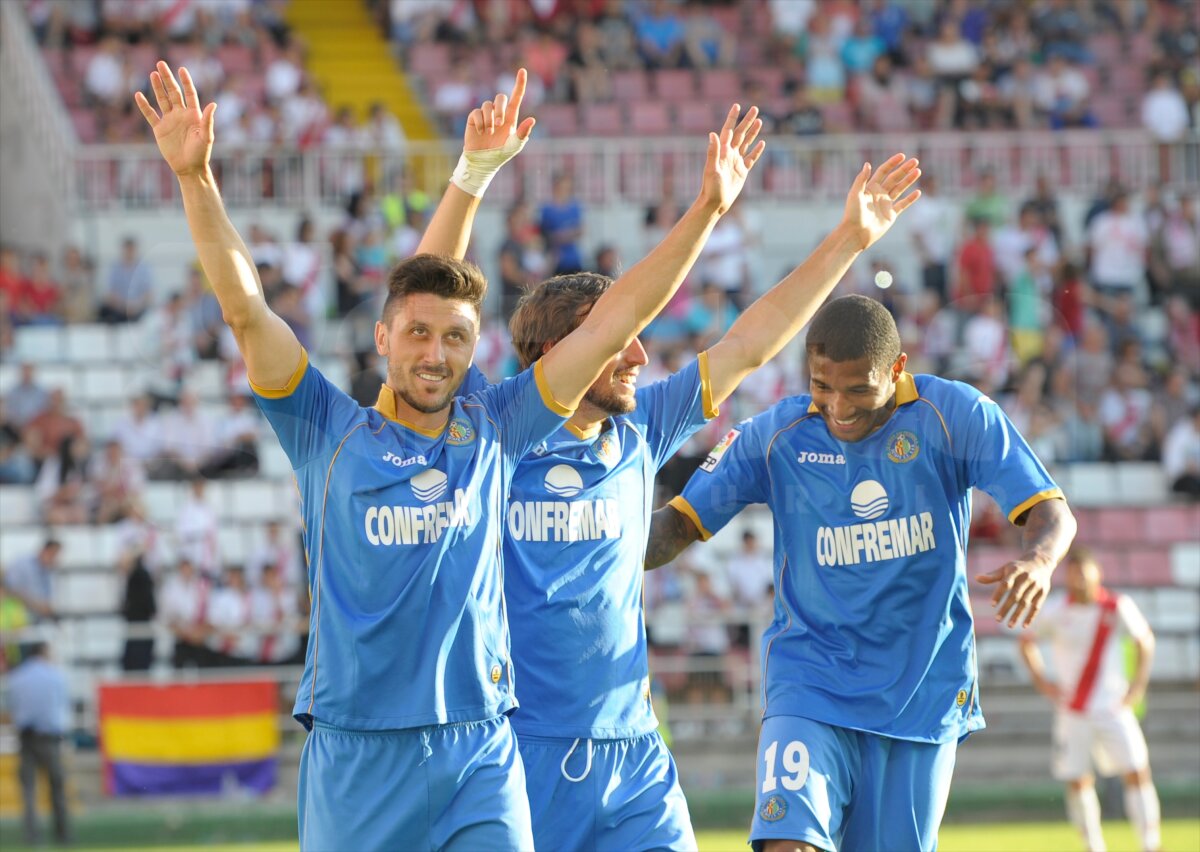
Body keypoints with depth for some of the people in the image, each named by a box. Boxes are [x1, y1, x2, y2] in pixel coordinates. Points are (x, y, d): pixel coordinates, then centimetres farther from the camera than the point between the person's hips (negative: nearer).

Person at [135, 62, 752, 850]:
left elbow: (616, 317, 10)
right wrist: (196, 179, -15)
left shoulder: (492, 432, 9)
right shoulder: (331, 434, 4)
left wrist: (708, 210, 9)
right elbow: (245, 308, -5)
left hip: (478, 754, 1)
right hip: (355, 754, -1)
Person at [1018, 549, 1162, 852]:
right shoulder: (1055, 613, -4)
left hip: (1112, 708, 0)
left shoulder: (1118, 607, -5)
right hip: (1072, 711, 0)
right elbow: (1026, 642, 13)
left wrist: (1138, 684, 4)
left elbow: (1145, 640, 11)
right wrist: (1041, 680, 3)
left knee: (1137, 773, -11)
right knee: (1077, 783, 0)